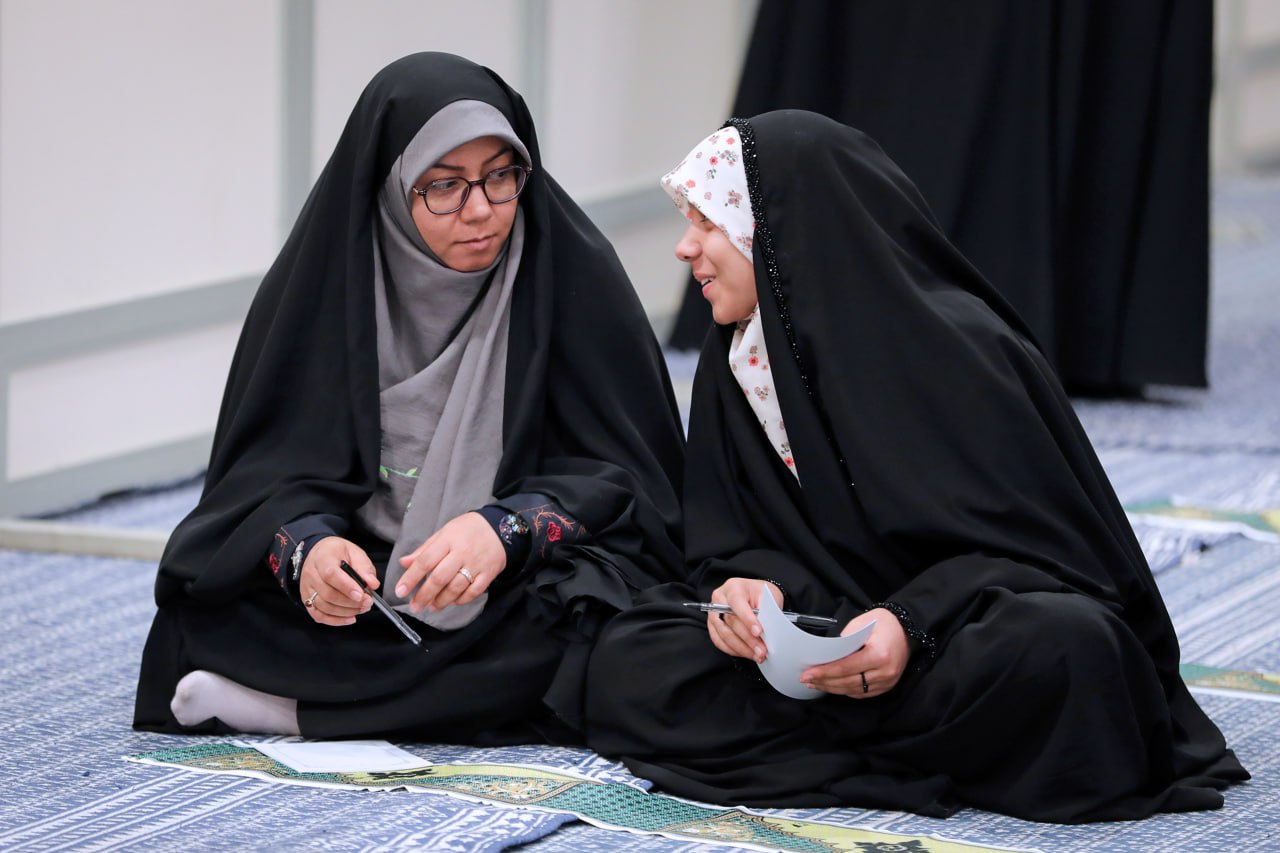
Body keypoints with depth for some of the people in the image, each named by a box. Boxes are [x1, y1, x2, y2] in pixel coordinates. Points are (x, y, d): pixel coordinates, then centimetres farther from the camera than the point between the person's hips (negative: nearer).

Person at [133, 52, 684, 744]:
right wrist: (307, 546, -28)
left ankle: (295, 707, -26)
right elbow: (276, 461, -4)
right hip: (370, 574, 1)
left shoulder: (571, 272, -9)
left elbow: (621, 474, -9)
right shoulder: (323, 274, -4)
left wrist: (505, 530, -29)